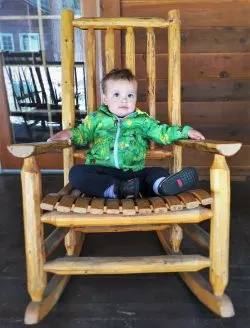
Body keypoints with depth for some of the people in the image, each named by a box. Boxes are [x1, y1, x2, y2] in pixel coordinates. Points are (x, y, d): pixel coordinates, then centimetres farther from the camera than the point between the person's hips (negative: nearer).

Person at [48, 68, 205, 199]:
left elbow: (162, 132, 17)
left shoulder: (142, 120, 16)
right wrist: (70, 133, -3)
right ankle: (116, 190, -46)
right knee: (77, 172, -28)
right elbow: (83, 133, 20)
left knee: (160, 172, -22)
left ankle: (163, 186, -57)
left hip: (134, 173, 1)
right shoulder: (96, 118, 15)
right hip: (101, 171, 0)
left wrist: (186, 131, 5)